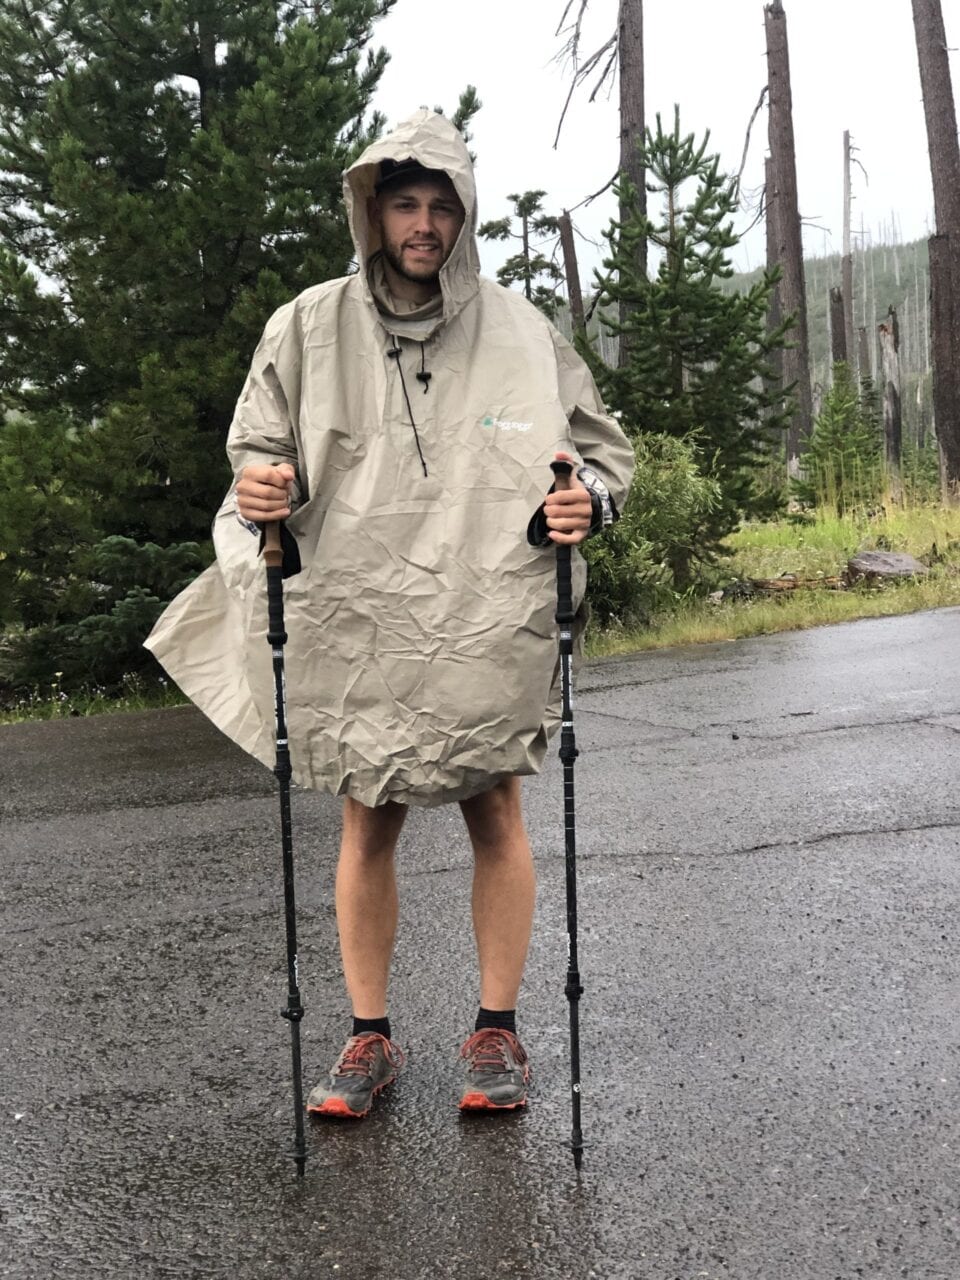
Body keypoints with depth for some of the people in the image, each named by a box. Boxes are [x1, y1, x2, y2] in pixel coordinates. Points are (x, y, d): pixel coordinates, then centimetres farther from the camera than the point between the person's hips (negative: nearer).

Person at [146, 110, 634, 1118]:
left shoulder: (519, 332, 2)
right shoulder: (310, 328, 2)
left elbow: (603, 445, 9)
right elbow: (260, 451, 8)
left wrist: (588, 496, -13)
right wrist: (261, 488, -15)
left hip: (488, 621, 0)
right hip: (358, 624, 0)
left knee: (496, 818, 7)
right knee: (367, 828, 8)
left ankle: (496, 1031, 24)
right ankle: (370, 1037, 24)